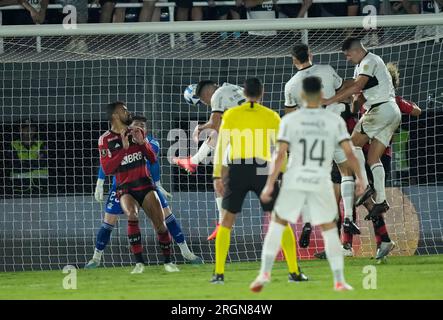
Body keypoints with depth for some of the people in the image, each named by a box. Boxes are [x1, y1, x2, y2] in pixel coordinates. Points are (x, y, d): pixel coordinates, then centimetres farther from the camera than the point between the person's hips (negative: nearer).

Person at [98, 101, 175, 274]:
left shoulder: (137, 132, 10)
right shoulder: (105, 140, -3)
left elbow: (153, 159, 11)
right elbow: (107, 169, -12)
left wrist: (142, 142, -6)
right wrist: (124, 148, -16)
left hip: (145, 185, 4)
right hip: (125, 188, -4)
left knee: (160, 223, -5)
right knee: (132, 216, -30)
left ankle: (168, 261, 14)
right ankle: (139, 262, -26)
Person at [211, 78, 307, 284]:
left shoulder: (231, 115, 5)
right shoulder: (271, 116, 5)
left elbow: (221, 147, 1)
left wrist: (217, 176, 2)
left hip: (237, 171, 0)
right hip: (262, 171, 0)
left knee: (226, 222, 11)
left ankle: (219, 273, 1)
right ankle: (294, 272, 3)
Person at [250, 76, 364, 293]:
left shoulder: (290, 120, -1)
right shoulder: (335, 120, 1)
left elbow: (280, 155, -6)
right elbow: (349, 153, -1)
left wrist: (270, 184, -3)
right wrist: (359, 178, 10)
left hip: (294, 181, 0)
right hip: (321, 183, 0)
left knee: (277, 224, 14)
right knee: (329, 229, 13)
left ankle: (265, 273, 2)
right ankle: (339, 281, 9)